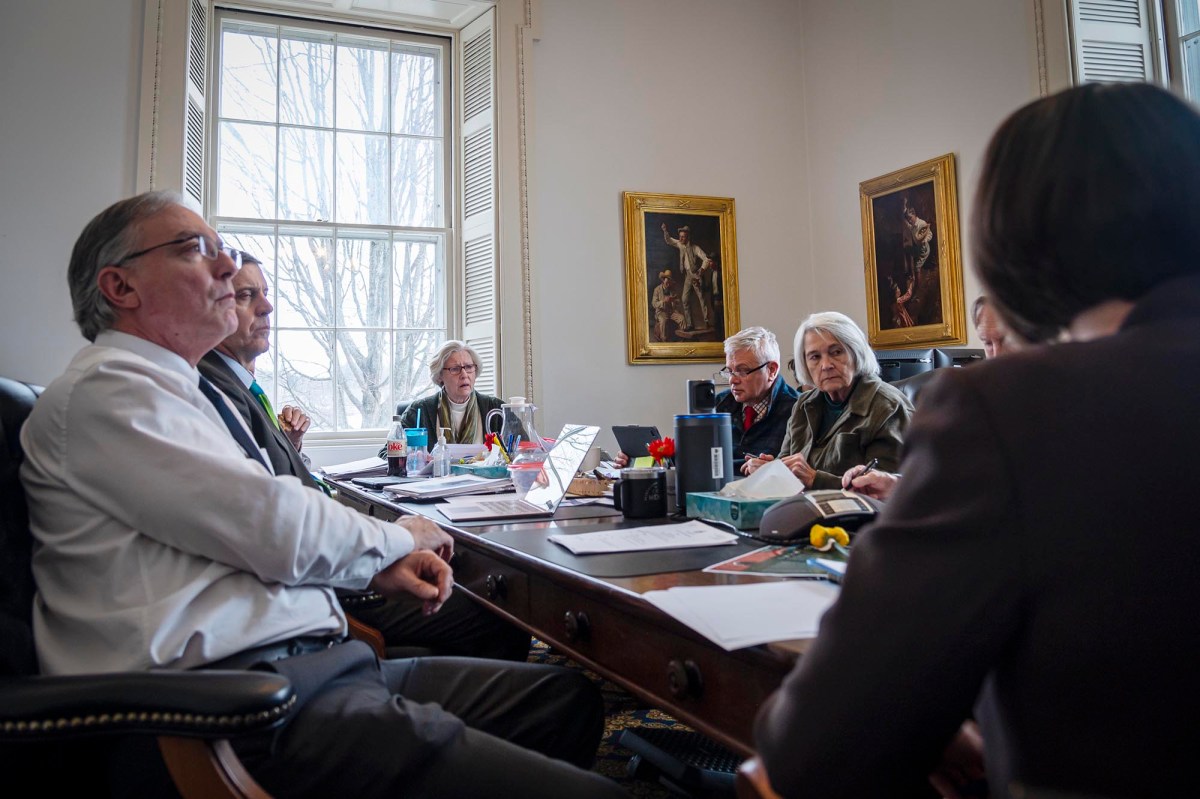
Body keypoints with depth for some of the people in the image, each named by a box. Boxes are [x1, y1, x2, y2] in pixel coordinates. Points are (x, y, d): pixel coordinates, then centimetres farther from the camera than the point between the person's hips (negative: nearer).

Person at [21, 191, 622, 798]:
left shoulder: (191, 394, 22)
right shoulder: (102, 392, -8)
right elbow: (278, 528, -14)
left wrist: (378, 568, 8)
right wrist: (394, 540, 5)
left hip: (313, 666, 10)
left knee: (568, 699, 2)